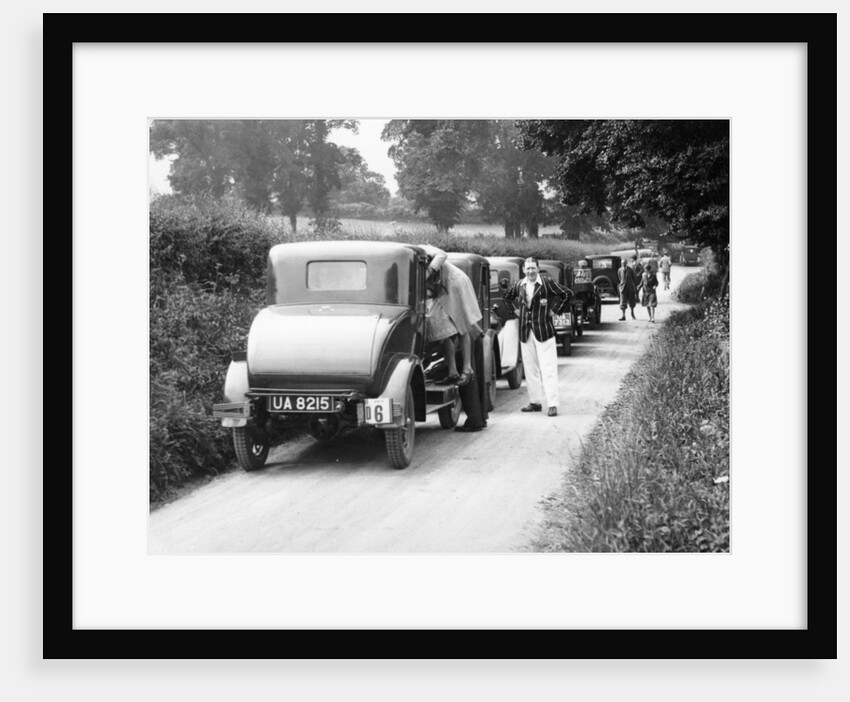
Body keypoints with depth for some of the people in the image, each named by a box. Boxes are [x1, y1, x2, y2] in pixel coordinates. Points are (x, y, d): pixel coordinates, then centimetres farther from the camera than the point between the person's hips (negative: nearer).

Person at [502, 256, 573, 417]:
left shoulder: (547, 283, -6)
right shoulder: (519, 285, 7)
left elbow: (567, 294, -4)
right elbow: (506, 297, 26)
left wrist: (555, 310, -4)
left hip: (543, 331, -5)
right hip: (525, 332, 5)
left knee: (548, 368, -6)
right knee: (530, 369, 11)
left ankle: (552, 404, -8)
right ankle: (535, 402, 20)